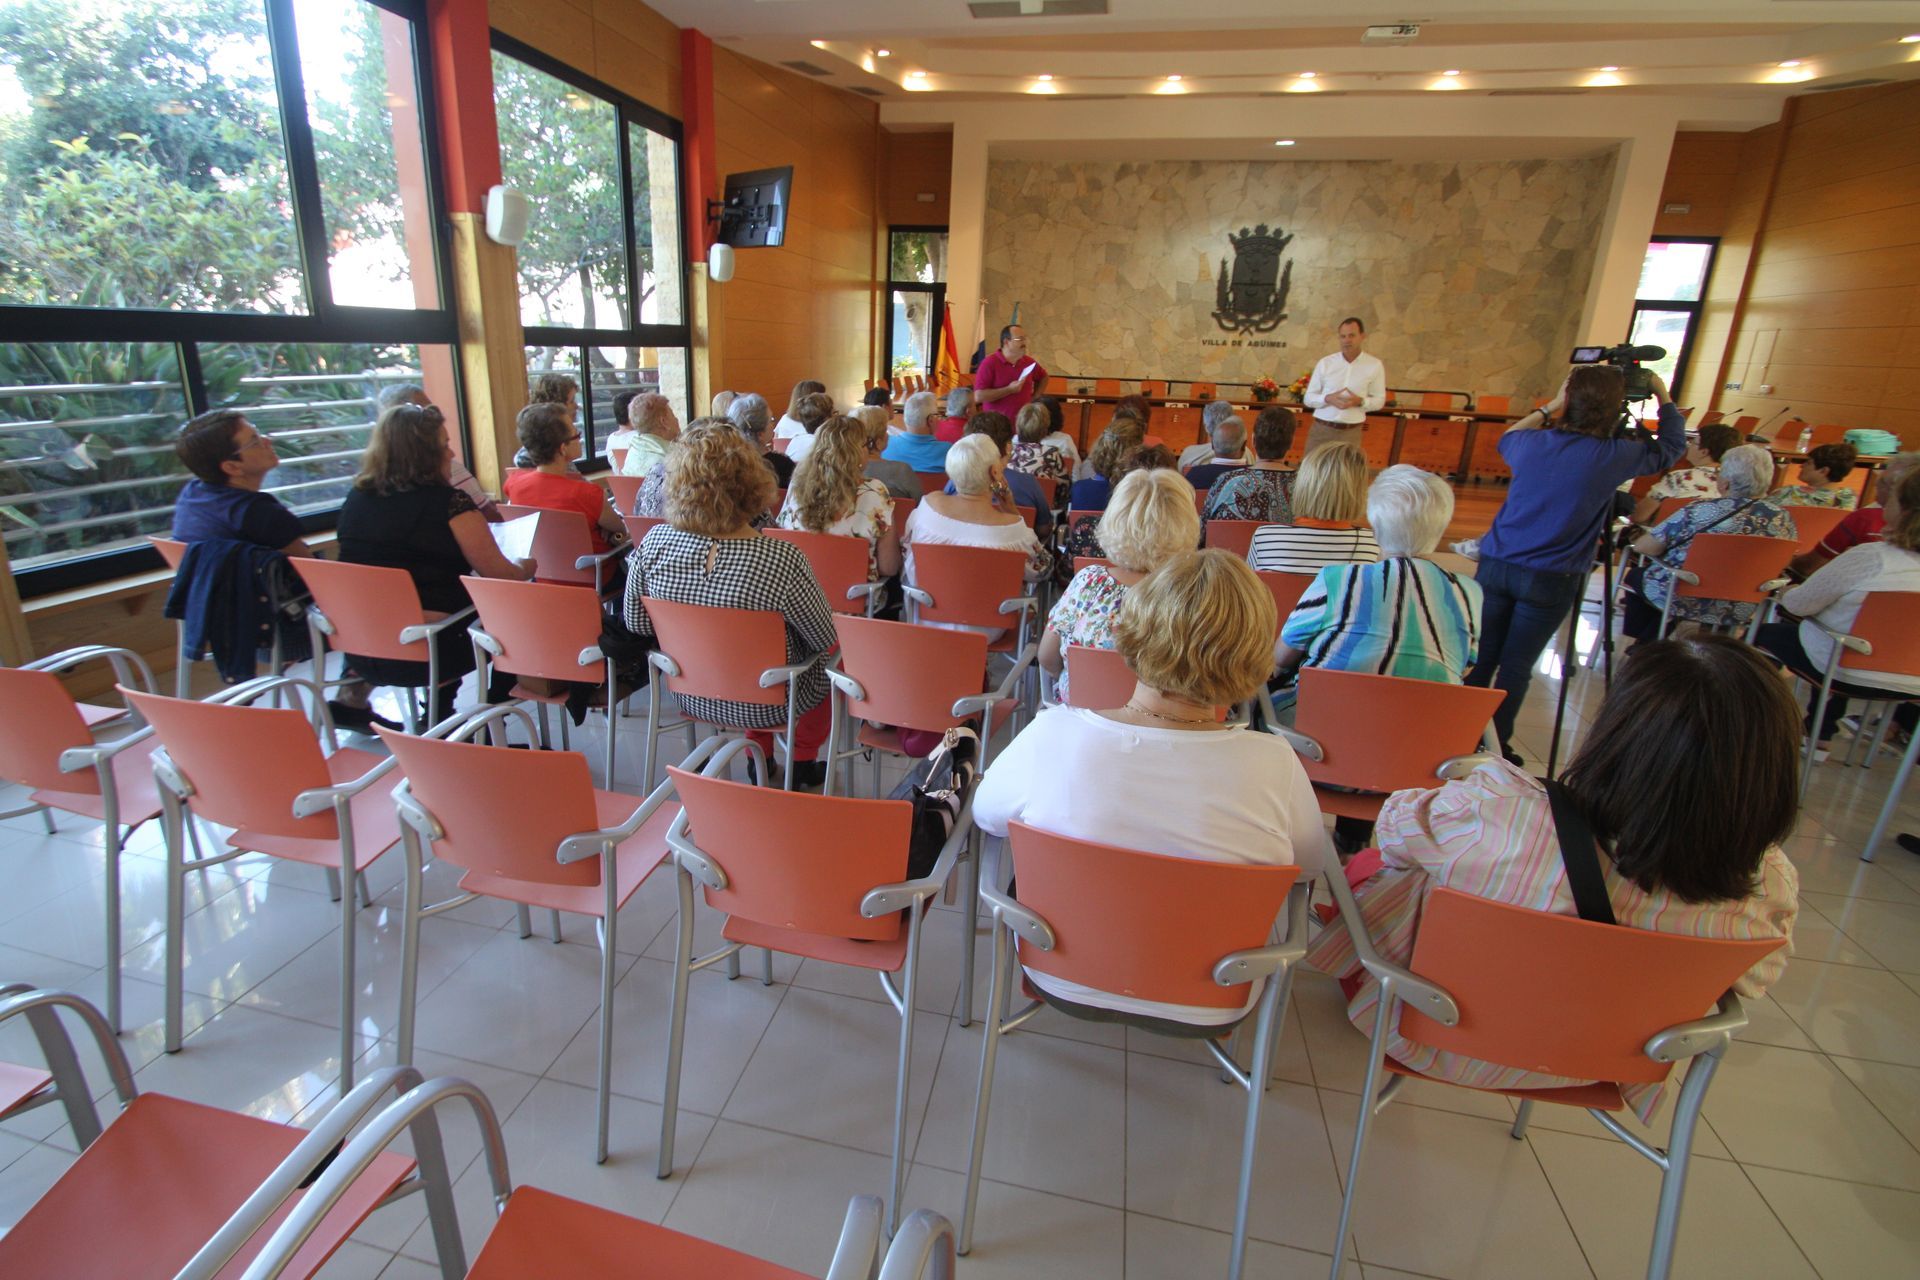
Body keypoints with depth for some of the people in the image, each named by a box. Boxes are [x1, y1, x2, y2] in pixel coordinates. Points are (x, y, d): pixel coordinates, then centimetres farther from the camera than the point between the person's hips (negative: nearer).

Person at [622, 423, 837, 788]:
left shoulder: (654, 542, -19)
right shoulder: (782, 560, -31)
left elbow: (636, 625, -3)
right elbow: (825, 639, -16)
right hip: (766, 706, -4)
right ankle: (802, 761, 37)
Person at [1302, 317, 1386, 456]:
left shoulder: (1374, 365, 2)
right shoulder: (1325, 363, 2)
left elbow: (1379, 400, 6)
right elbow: (1308, 398, 5)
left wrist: (1360, 401, -15)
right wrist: (1328, 399, -15)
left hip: (1350, 433, 0)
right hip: (1321, 430, 0)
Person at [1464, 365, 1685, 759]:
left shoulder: (1533, 443, -1)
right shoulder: (1613, 456, -8)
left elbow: (1506, 439, 25)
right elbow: (1672, 446, 12)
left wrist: (1549, 407, 24)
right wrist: (1661, 393, 21)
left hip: (1496, 565, 3)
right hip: (1550, 580, -3)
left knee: (1480, 659, 11)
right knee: (1515, 667, 5)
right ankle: (1494, 747, 15)